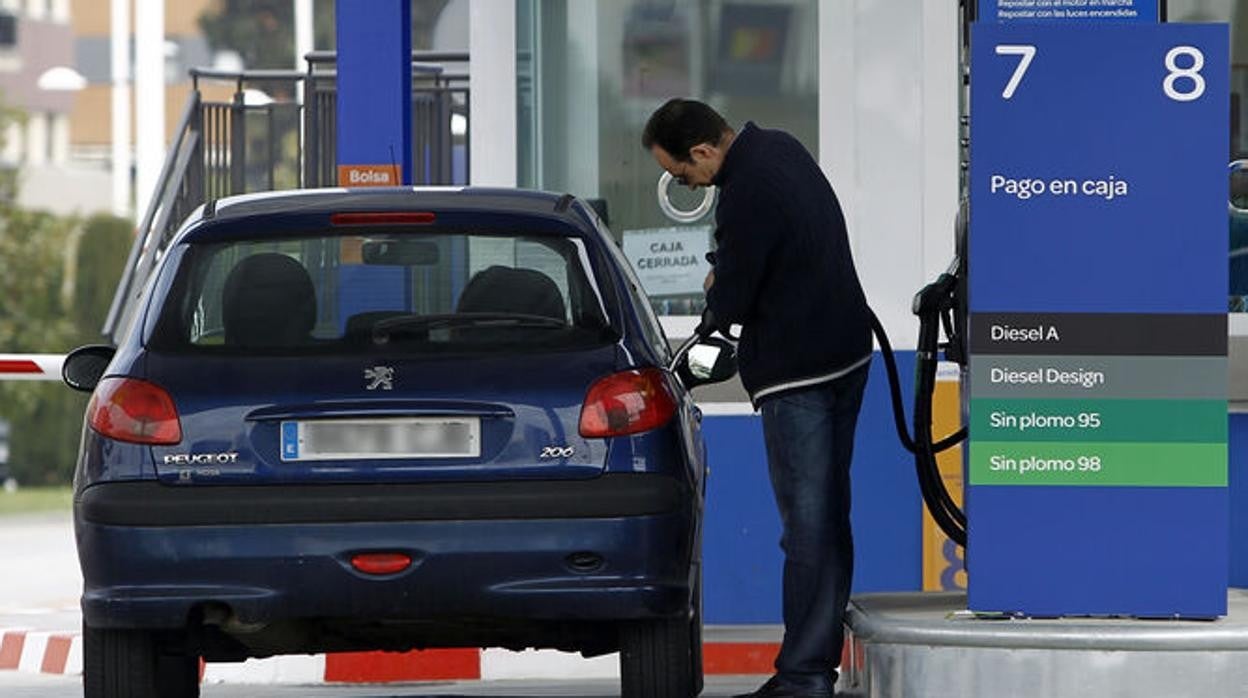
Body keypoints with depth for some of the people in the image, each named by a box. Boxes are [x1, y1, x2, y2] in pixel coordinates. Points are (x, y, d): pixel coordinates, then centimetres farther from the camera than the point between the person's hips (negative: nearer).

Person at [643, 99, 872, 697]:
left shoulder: (746, 197, -24)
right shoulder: (779, 147, 7)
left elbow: (727, 306, -17)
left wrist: (715, 291, 6)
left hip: (798, 374, -10)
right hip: (846, 355, 10)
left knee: (807, 524, -8)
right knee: (829, 515, 13)